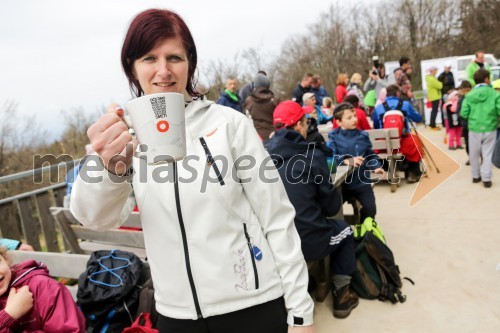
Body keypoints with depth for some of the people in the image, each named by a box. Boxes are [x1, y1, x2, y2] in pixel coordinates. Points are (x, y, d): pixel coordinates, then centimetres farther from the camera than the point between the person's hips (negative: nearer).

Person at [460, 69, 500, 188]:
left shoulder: (469, 95, -5)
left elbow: (464, 113, -6)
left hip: (474, 129, 1)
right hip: (490, 128, -1)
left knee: (474, 154, 15)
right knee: (487, 154, 6)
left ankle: (475, 176, 25)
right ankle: (486, 179, 5)